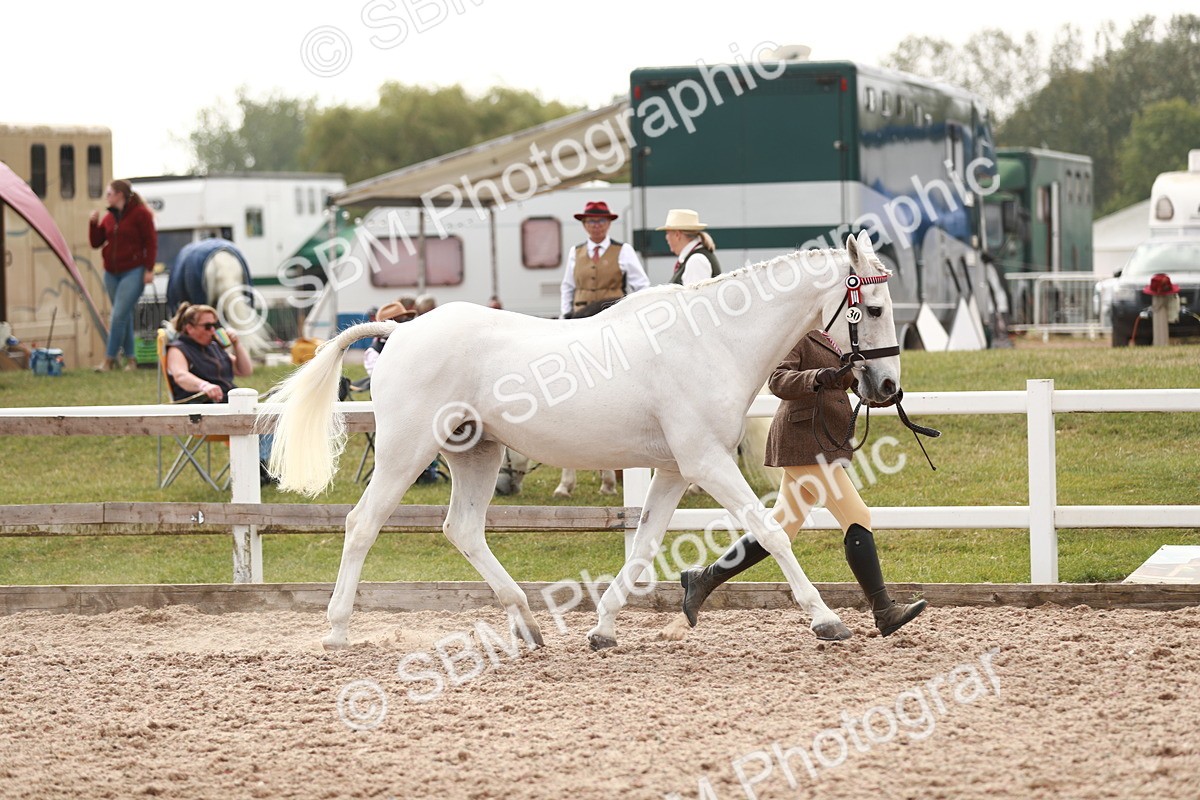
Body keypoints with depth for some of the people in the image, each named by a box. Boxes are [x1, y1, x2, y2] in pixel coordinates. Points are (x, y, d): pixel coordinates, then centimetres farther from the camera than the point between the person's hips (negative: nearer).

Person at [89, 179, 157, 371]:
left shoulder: (140, 214, -6)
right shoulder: (109, 218, 12)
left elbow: (151, 242, -7)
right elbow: (96, 242, 14)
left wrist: (149, 269, -12)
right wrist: (93, 224, -1)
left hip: (133, 272, -7)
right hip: (112, 273, 7)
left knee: (119, 316, -13)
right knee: (125, 317, 9)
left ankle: (109, 359, -12)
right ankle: (130, 359, 14)